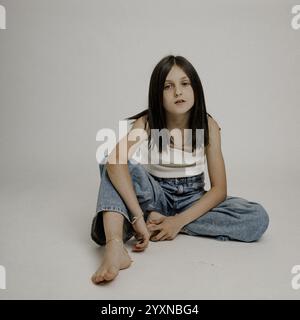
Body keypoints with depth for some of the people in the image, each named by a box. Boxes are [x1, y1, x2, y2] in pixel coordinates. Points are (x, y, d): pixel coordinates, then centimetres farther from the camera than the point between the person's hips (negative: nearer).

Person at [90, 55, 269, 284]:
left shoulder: (208, 126, -12)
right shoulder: (146, 123, -16)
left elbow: (219, 189, -14)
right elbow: (115, 161, -36)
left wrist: (179, 220, -26)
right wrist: (138, 217, -46)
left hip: (193, 200, 2)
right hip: (156, 196, -1)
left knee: (258, 218, -24)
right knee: (118, 162, -28)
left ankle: (160, 223, -24)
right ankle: (114, 245, -47)